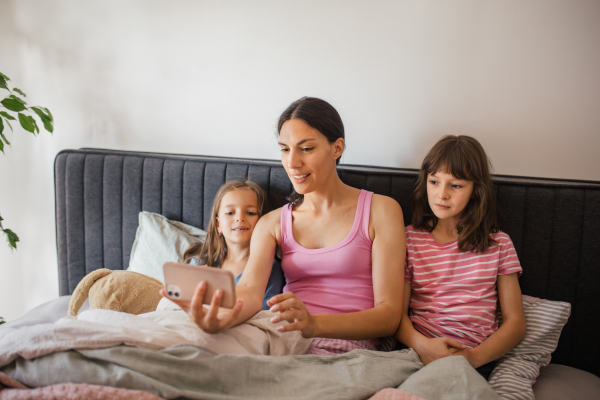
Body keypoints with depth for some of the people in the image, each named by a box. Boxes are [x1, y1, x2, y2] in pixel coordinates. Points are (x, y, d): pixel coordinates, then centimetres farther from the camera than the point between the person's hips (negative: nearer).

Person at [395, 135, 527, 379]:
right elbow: (397, 312, 4)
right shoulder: (409, 238, 10)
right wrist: (422, 345, -18)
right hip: (417, 348, 1)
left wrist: (473, 357, -11)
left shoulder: (498, 244, 11)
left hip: (473, 357, 0)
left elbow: (515, 322, 8)